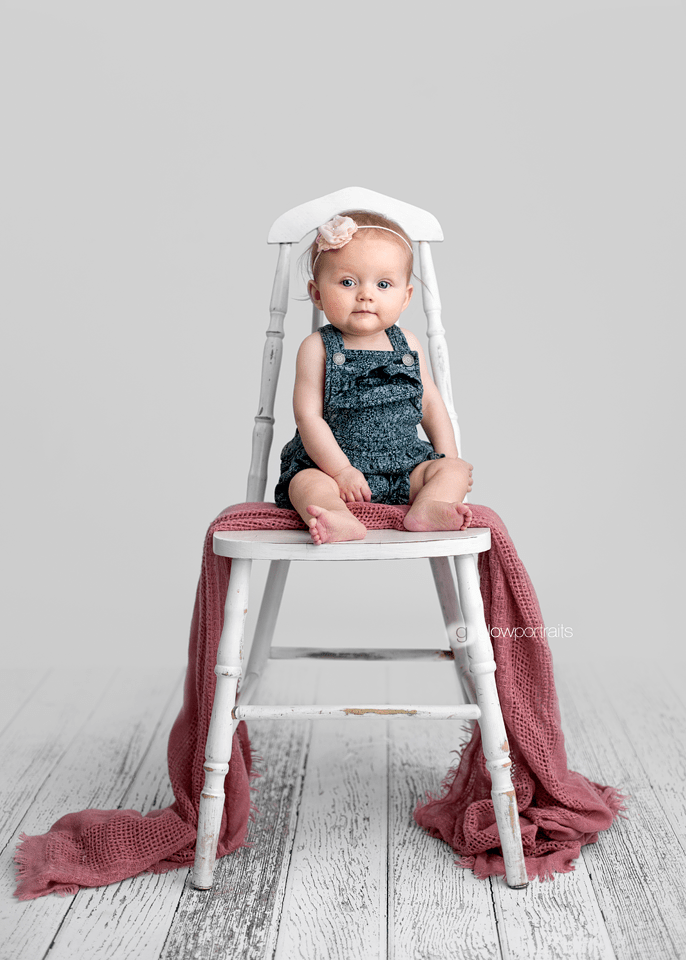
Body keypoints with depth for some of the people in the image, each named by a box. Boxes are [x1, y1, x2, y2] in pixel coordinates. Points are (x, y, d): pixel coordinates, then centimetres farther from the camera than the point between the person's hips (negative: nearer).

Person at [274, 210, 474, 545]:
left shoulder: (406, 344, 7)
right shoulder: (317, 348, -6)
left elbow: (430, 403, 14)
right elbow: (309, 416, -12)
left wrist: (448, 458, 4)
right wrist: (341, 470, -20)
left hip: (405, 469, 4)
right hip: (331, 464, -3)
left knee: (454, 470, -14)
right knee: (306, 483, -30)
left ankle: (427, 509, -41)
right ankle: (342, 521, -57)